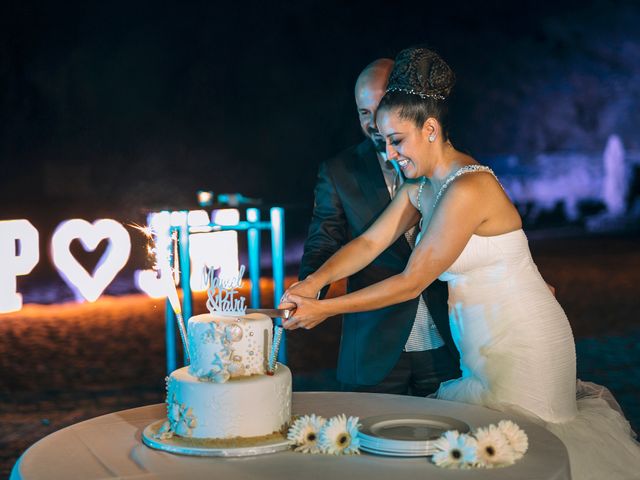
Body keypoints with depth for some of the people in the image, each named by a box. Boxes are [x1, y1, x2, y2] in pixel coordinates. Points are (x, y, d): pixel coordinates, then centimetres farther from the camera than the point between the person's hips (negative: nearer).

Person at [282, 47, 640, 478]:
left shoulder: (468, 190, -23)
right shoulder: (422, 188, 6)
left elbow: (411, 282, -20)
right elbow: (370, 242, 5)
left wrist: (327, 309, -15)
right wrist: (315, 282, -11)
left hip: (519, 348, -9)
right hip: (484, 346, 9)